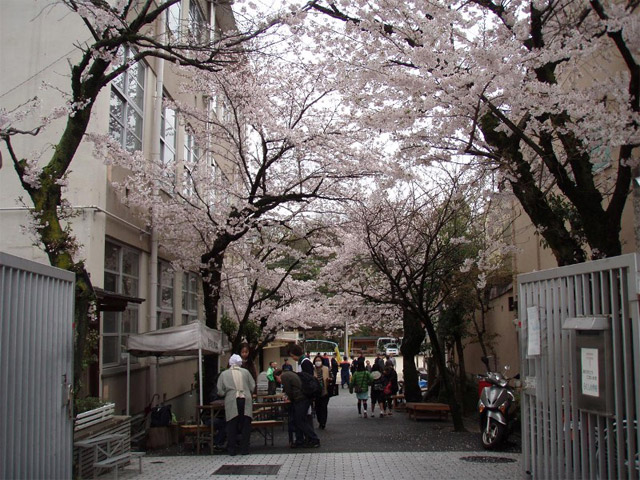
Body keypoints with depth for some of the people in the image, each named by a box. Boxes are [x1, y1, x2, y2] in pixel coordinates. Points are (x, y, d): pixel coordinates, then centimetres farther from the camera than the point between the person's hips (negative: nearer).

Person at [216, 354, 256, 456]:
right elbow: (252, 386, 11)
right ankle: (244, 449, 9)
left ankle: (232, 449, 11)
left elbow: (220, 391, 3)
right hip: (246, 401, 1)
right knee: (245, 425, 7)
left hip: (232, 402, -1)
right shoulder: (245, 372, 7)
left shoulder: (224, 374, 6)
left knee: (232, 426, 7)